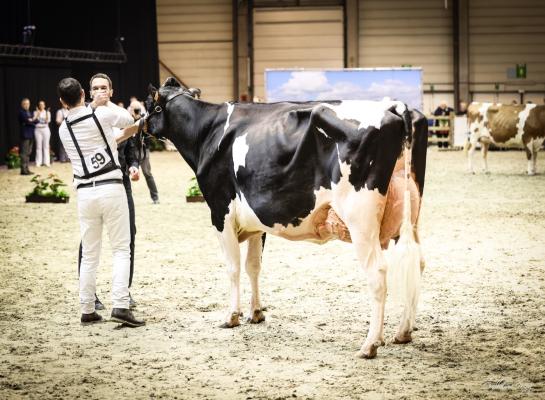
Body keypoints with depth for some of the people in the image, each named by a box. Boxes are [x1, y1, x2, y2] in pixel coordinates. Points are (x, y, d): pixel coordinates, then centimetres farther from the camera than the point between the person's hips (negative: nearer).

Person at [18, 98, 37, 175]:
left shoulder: (29, 112, 20)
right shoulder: (21, 112, -5)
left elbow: (36, 121, 14)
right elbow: (26, 121, -16)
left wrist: (32, 120, -6)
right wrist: (33, 122, -2)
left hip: (31, 134, 8)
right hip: (25, 134, -8)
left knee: (28, 153, 9)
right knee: (24, 153, -9)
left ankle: (26, 169, 12)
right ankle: (23, 169, -10)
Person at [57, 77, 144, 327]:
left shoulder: (64, 129, 9)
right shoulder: (102, 115, -5)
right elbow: (128, 118, 13)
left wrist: (122, 137, 28)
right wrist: (107, 102, 26)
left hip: (85, 193, 4)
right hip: (111, 189, -4)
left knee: (89, 255, 11)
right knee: (122, 249, 1)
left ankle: (87, 311, 12)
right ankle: (120, 306, -11)